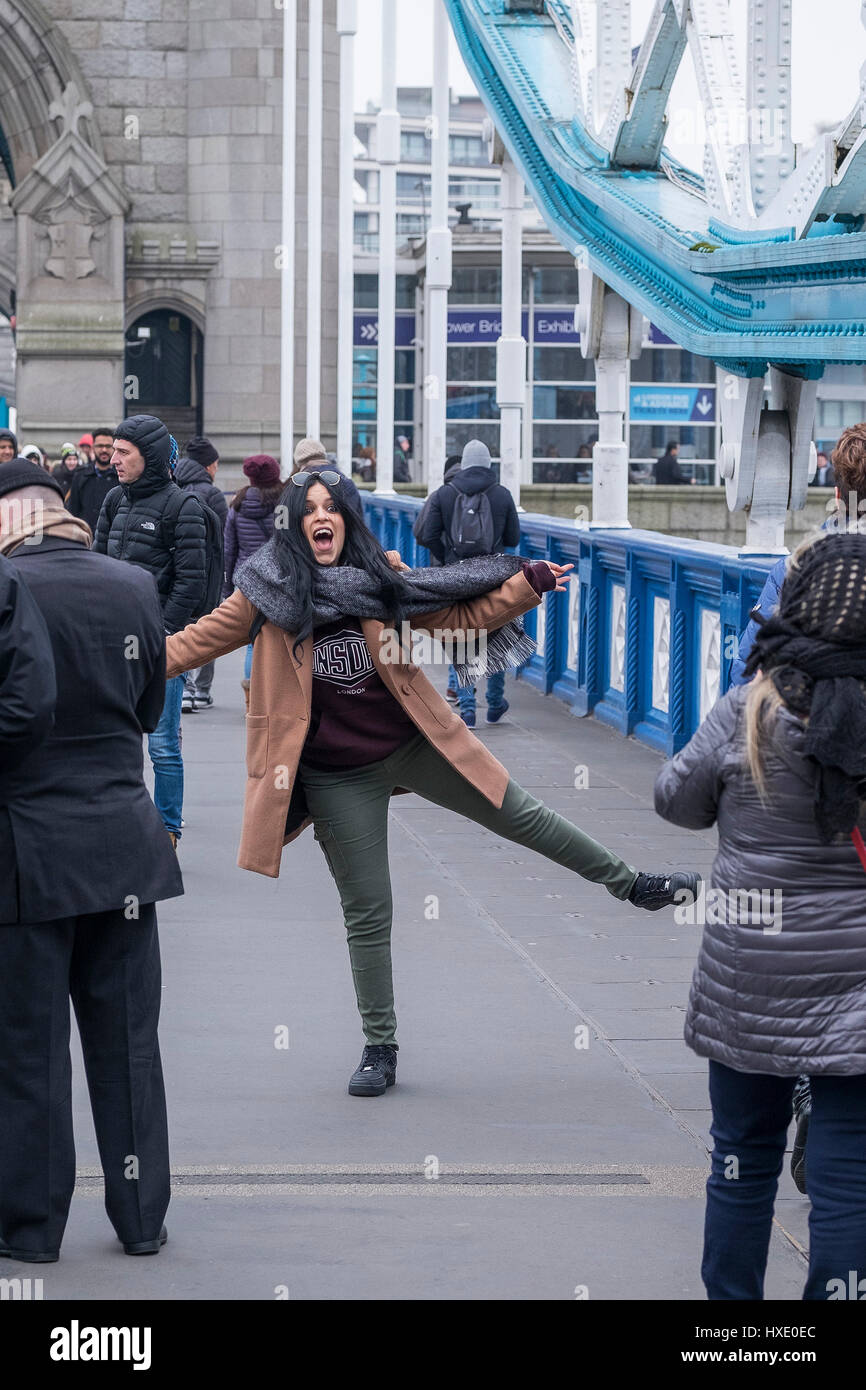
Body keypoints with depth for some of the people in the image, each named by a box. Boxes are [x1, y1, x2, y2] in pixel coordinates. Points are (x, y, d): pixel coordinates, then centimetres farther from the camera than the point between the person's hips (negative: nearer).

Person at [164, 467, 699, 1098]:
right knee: (367, 913, 4)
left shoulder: (382, 578, -2)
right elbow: (197, 641, -7)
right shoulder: (270, 594, -8)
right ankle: (380, 1049, 18)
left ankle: (630, 884, 31)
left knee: (521, 815, 9)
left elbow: (465, 614, 5)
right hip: (339, 775, -2)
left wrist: (526, 585, -5)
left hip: (416, 744, 2)